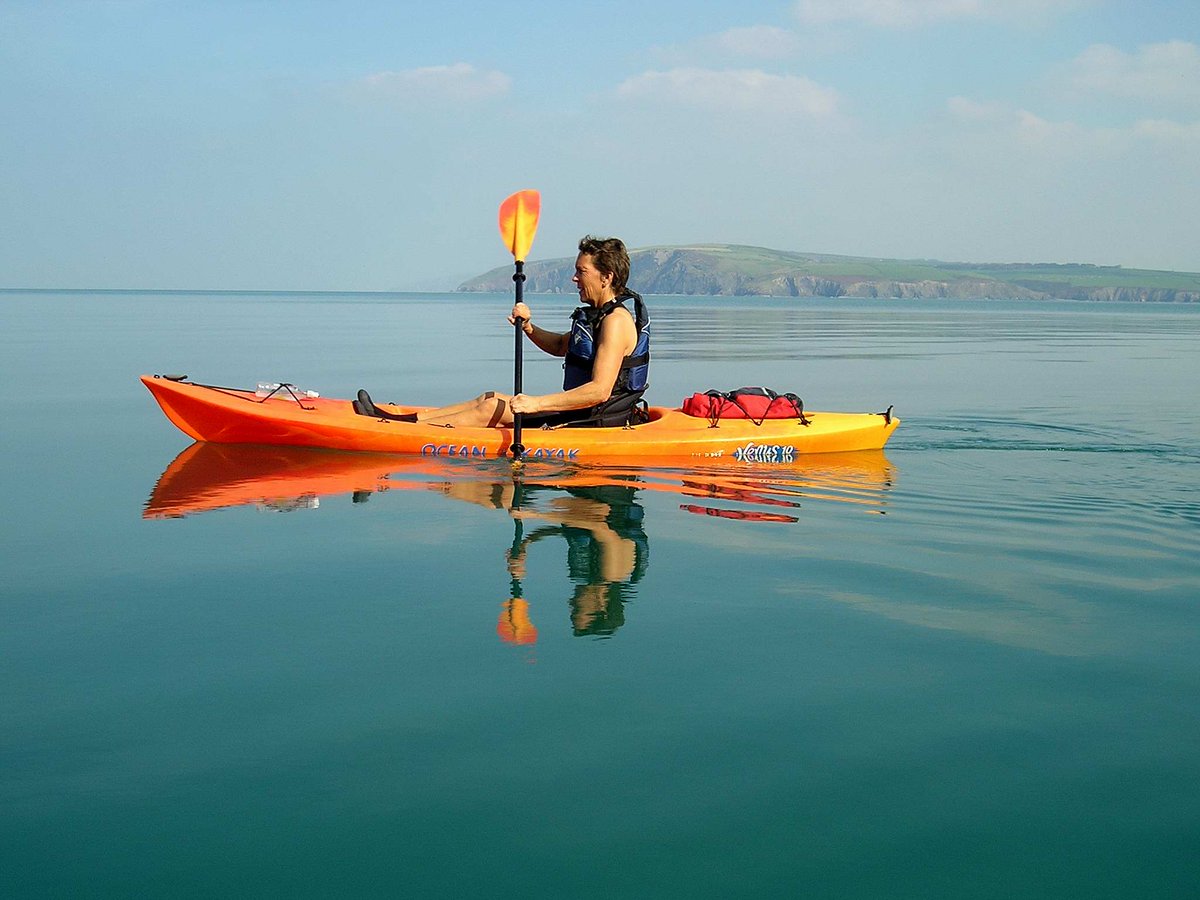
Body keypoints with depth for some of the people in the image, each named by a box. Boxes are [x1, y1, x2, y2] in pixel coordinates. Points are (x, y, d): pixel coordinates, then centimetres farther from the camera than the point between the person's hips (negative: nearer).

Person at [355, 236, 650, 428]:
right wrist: (528, 327, 6)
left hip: (594, 421, -10)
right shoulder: (597, 314, 14)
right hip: (581, 412, 10)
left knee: (492, 408, -11)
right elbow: (559, 346, 28)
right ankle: (394, 420, 9)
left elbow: (600, 390, -29)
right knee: (490, 399, 9)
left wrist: (537, 403, -30)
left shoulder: (617, 320, -19)